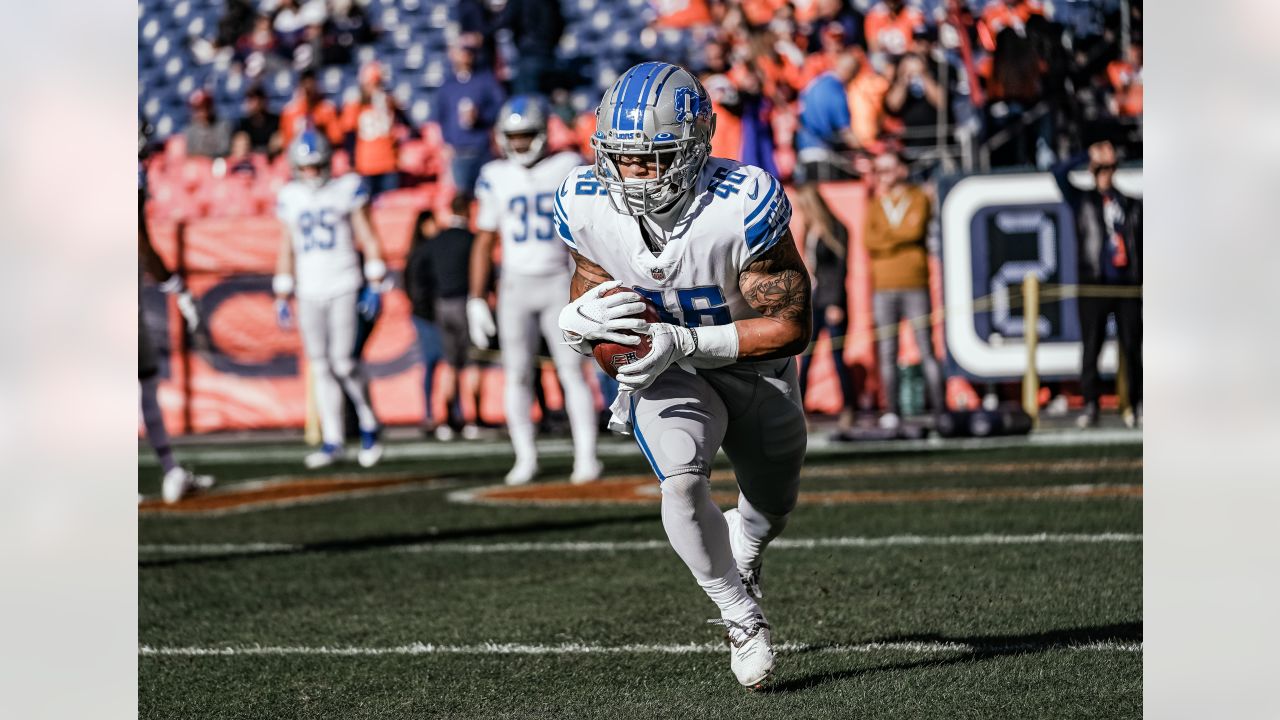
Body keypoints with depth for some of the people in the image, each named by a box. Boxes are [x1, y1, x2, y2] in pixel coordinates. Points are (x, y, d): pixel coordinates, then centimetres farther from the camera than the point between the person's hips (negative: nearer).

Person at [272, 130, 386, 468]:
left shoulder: (347, 190, -1)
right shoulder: (291, 198, 9)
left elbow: (368, 238, 0)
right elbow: (286, 250, 15)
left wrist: (375, 285, -6)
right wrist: (282, 297, 13)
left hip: (343, 287, -4)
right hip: (309, 293, 4)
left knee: (342, 362, -12)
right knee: (321, 366, 4)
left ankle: (369, 426, 9)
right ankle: (332, 442, 9)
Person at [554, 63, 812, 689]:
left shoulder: (742, 206, -35)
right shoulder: (588, 207, -22)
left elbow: (791, 325, -30)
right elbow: (590, 294, -6)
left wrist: (684, 343, -39)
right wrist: (581, 323, -32)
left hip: (755, 368, 0)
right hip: (666, 367, 0)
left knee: (772, 507, 23)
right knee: (683, 485, -28)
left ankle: (741, 549, 62)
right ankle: (743, 618, -4)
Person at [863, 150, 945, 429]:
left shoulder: (918, 199, 7)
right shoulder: (874, 203, 15)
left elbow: (915, 229, -11)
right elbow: (868, 241, 1)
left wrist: (883, 236, -3)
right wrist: (899, 236, -9)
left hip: (914, 283, -3)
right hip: (883, 287, 3)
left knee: (926, 349, -6)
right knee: (886, 353, -2)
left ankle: (940, 408, -5)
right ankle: (891, 412, -2)